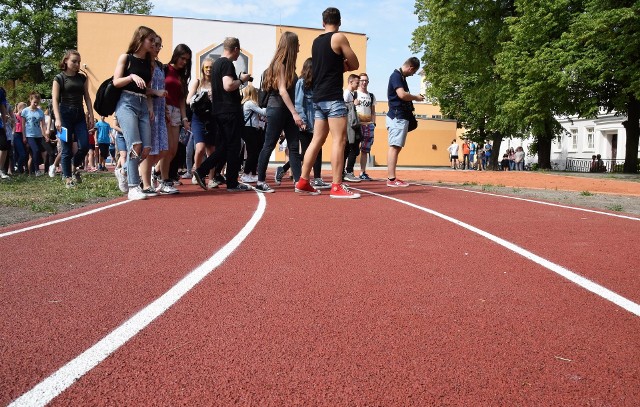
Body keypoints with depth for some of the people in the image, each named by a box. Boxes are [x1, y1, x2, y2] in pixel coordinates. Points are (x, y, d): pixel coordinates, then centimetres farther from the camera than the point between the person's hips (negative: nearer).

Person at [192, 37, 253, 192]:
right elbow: (228, 86, -25)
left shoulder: (216, 63, 18)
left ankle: (201, 171, 7)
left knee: (223, 147, 14)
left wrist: (239, 80, 22)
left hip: (219, 112, 9)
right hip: (231, 111, -9)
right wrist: (241, 80, -9)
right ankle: (232, 184, 3)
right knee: (234, 147, -2)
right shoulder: (227, 64, -12)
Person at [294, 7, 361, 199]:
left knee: (317, 139, 10)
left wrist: (340, 65, 13)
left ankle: (303, 182, 10)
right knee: (339, 140, -9)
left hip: (318, 97, 8)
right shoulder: (339, 38, -4)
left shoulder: (316, 41, 18)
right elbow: (355, 65, 1)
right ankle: (337, 187, -12)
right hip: (333, 97, -8)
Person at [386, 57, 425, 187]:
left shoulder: (401, 77, 21)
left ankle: (391, 178, 8)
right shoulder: (396, 76, -9)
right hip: (397, 117, -10)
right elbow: (402, 94, -21)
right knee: (394, 147, -12)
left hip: (401, 117, 10)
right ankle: (391, 178, -15)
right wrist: (416, 97, -6)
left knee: (396, 147, 7)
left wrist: (413, 98, 10)